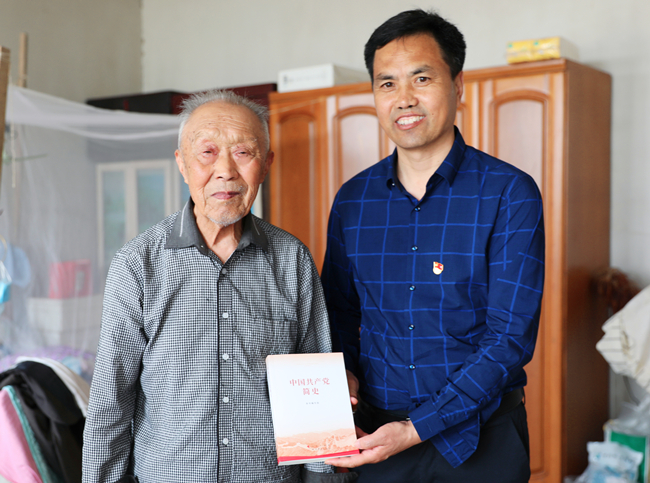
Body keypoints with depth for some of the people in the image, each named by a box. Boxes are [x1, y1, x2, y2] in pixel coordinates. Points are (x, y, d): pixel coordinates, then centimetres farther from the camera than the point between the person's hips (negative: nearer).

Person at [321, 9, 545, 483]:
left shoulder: (510, 194, -11)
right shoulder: (352, 199, 1)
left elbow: (511, 337, -15)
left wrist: (417, 429, -20)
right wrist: (343, 373, -8)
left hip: (479, 435, -3)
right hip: (374, 434, 3)